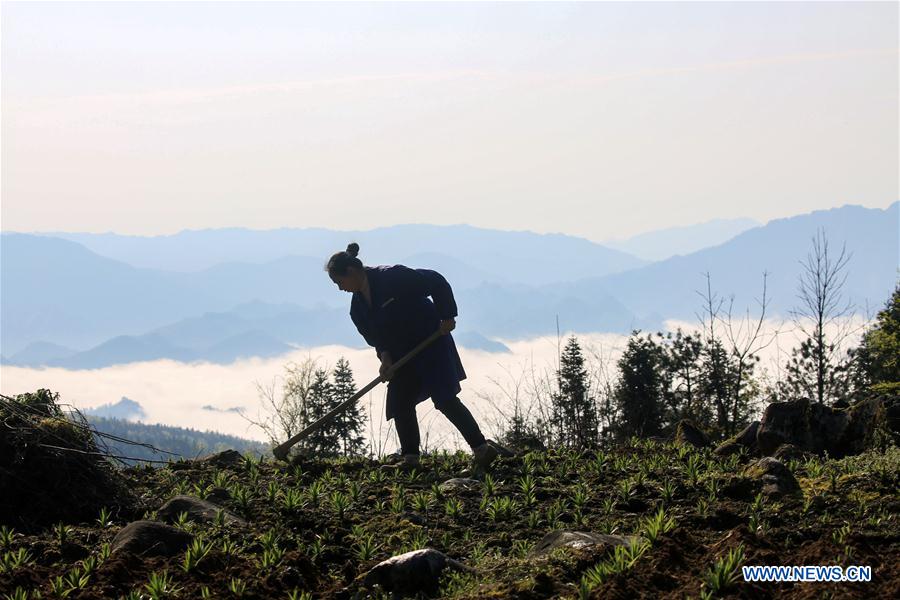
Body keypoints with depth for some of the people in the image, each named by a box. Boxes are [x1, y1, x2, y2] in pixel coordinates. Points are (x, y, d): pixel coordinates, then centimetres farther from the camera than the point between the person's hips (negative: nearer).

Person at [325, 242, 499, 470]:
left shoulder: (392, 277, -21)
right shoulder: (358, 306, 4)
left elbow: (436, 282, -18)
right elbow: (375, 337, 7)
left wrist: (447, 315, -18)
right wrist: (385, 356, -12)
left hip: (431, 341, -8)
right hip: (401, 355, 8)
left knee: (445, 399, -15)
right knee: (400, 403, 1)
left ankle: (481, 448, -13)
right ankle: (409, 457, 8)